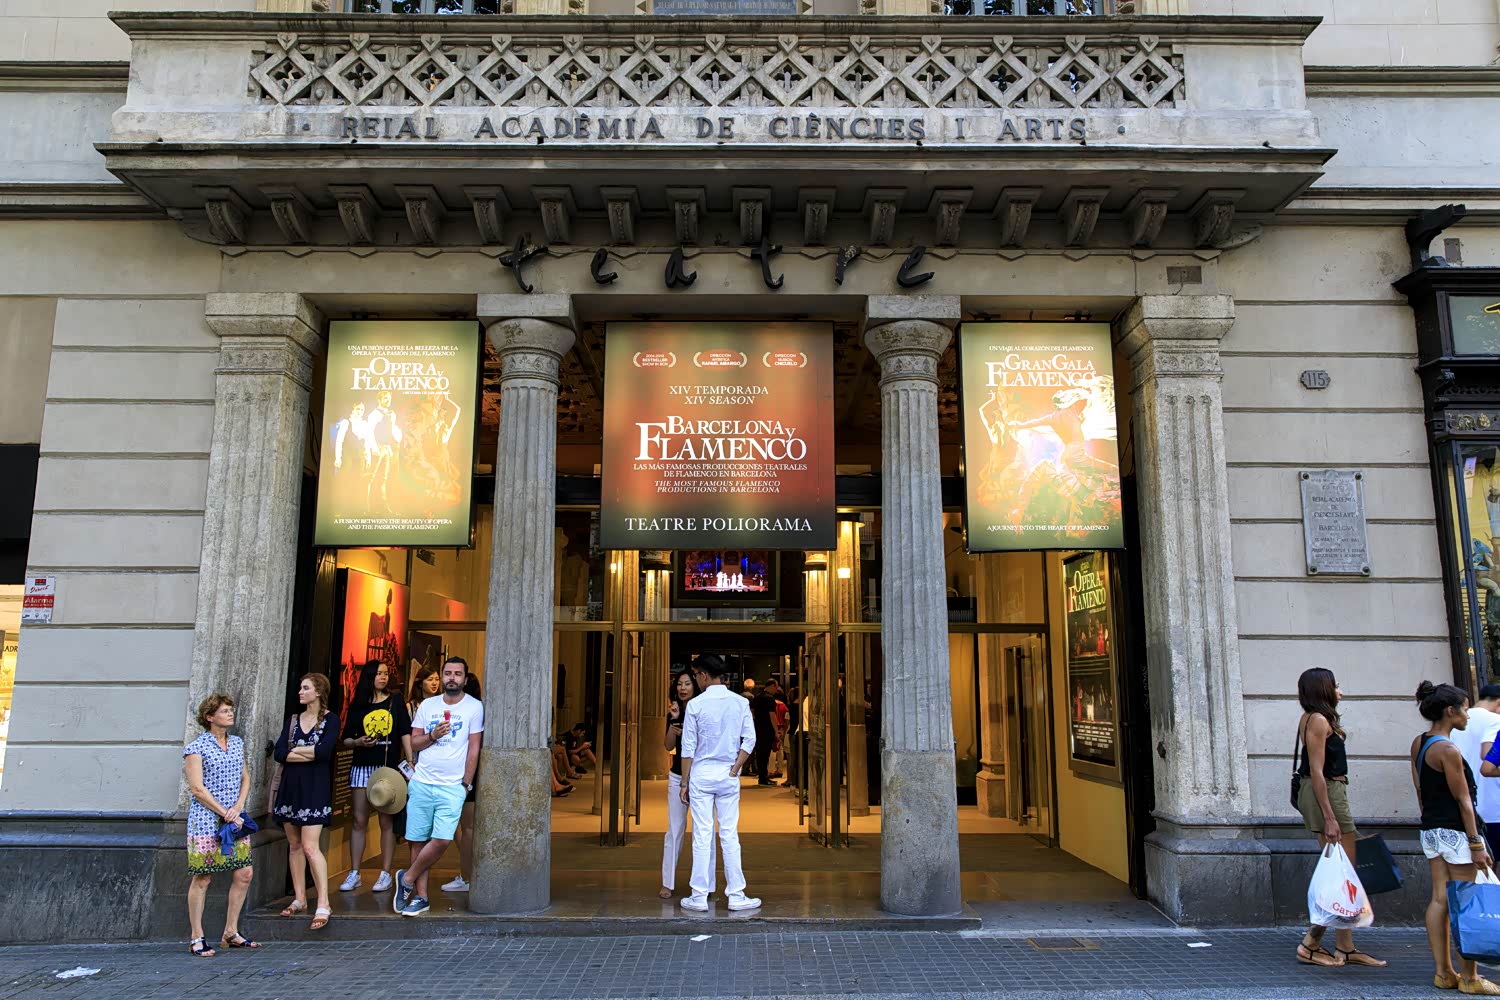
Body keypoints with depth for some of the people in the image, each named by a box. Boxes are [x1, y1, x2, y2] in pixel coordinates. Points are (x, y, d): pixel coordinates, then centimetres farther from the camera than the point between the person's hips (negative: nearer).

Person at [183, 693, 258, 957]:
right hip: (206, 820, -6)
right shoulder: (197, 748, -8)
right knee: (202, 877, 0)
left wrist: (238, 807, -2)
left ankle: (231, 933, 17)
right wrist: (225, 814, -13)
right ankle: (197, 938, 13)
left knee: (245, 873, 4)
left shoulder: (237, 743, 12)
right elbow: (197, 789, -12)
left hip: (235, 819, 6)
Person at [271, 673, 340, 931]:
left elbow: (324, 751, -17)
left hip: (314, 789, -6)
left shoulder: (330, 719, -2)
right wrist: (310, 754, -10)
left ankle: (323, 904, -9)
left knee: (310, 846, -11)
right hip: (290, 786, 6)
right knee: (294, 845, 9)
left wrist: (294, 750, -6)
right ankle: (299, 899, 19)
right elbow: (279, 753, 1)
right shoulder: (293, 719, 12)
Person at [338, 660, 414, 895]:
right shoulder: (357, 706, 8)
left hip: (389, 769, -1)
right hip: (361, 768, 1)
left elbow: (406, 734, 2)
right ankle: (354, 874, 10)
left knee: (386, 822, 1)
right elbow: (346, 739, 10)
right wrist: (358, 742, -11)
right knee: (359, 821, 3)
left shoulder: (395, 703, 6)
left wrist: (410, 763, -7)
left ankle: (385, 874, 5)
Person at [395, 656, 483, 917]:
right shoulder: (428, 705, 9)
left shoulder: (474, 707, -1)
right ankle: (420, 897, 14)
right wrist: (433, 735, -9)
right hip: (421, 783, 3)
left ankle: (407, 878, 9)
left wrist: (466, 783, -4)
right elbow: (414, 743, 10)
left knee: (442, 840, -13)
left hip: (452, 787, -3)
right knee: (418, 841, 3)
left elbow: (474, 748, -1)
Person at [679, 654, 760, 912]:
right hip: (728, 775, 2)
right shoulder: (740, 703, 0)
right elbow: (750, 740, -4)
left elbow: (688, 748, -5)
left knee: (702, 836, 2)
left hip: (701, 774, -2)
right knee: (730, 836, 7)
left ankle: (699, 897, 7)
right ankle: (736, 895, 9)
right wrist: (734, 770, 0)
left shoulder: (695, 705, -8)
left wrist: (684, 783, 1)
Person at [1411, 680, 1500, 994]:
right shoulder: (1448, 750, -17)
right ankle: (1469, 978, 6)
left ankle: (1443, 972, 15)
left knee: (1439, 899, 10)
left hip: (1430, 829, 8)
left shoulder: (1418, 743, 9)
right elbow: (1463, 799, -15)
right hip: (1456, 831, -8)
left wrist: (1430, 821, 20)